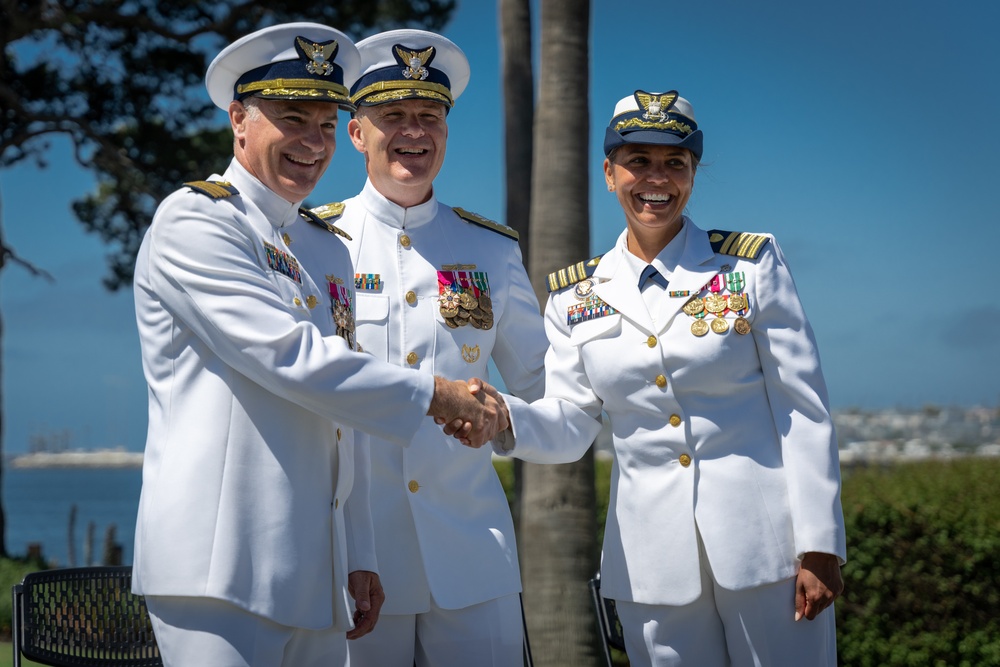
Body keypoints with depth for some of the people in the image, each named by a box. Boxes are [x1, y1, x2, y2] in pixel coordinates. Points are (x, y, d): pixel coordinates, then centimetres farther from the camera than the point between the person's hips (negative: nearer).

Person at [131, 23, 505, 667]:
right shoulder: (194, 221, -5)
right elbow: (292, 359, -16)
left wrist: (359, 557, 16)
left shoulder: (325, 246, 20)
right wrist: (438, 395, -8)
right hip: (221, 571, -8)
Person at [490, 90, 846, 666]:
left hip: (765, 541, -2)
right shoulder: (576, 295, 7)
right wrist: (502, 417, -19)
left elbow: (805, 409, -3)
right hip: (655, 563, 2)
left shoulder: (752, 263, -1)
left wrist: (818, 546, -8)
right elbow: (569, 427, 3)